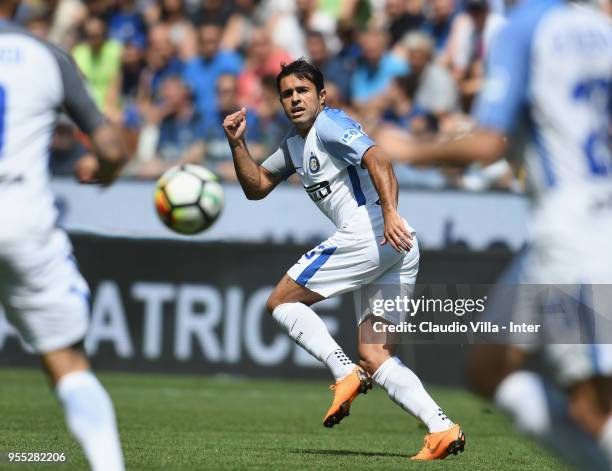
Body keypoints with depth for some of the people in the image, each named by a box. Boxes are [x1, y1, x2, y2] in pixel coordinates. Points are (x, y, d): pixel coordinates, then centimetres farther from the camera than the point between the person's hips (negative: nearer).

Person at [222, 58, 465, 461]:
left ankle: (346, 374, -14)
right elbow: (256, 187, 34)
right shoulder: (295, 143, 27)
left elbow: (376, 159, -18)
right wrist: (237, 143, 19)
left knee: (281, 302, 1)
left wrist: (390, 212, -32)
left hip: (368, 235, -10)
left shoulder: (330, 125, -2)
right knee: (375, 357, 4)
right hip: (397, 251, 10)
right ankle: (442, 428, -11)